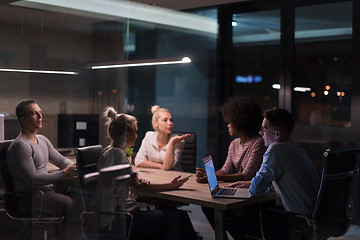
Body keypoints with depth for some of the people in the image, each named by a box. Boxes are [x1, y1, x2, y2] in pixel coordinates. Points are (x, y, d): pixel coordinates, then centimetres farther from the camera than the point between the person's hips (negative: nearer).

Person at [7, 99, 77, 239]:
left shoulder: (43, 140, 15)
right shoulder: (20, 145, -15)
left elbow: (61, 160, 19)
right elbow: (33, 179, -21)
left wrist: (76, 168, -3)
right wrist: (64, 174, -24)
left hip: (47, 190, 9)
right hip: (29, 197, -9)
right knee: (71, 204, -26)